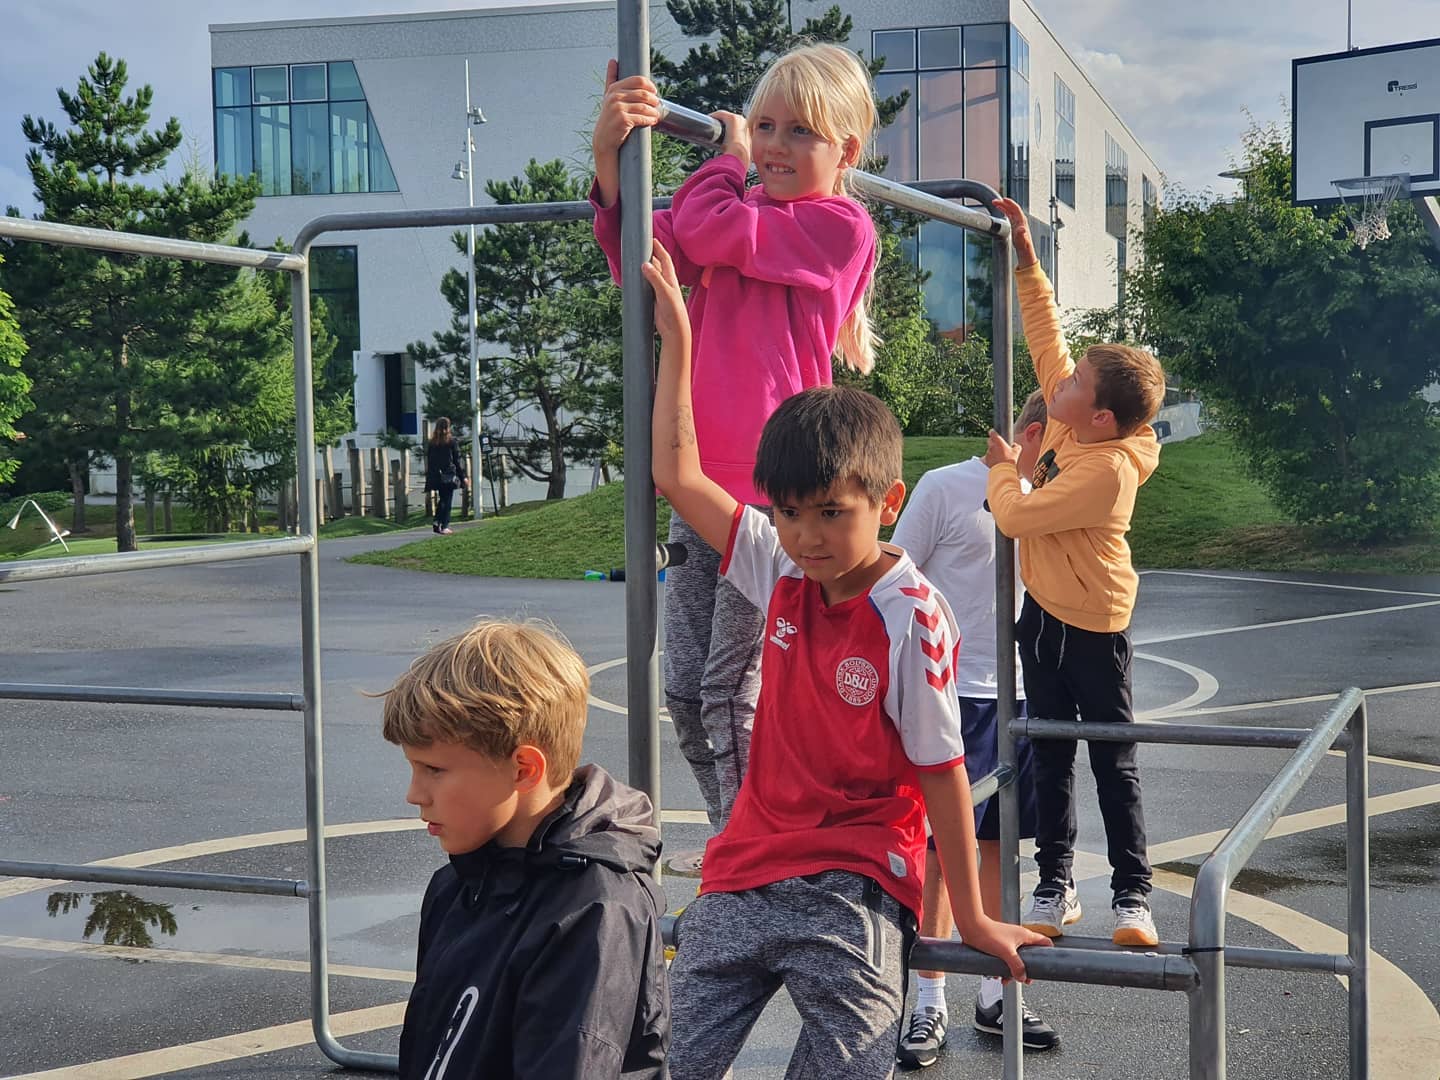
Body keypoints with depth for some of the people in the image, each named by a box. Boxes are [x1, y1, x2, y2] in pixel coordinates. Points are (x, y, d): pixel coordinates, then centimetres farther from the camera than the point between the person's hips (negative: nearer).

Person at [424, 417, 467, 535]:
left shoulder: (431, 443, 4)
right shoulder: (452, 441, -6)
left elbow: (428, 461, 6)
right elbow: (458, 460, -4)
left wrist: (429, 478, 11)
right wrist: (463, 476, 2)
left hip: (436, 476, 4)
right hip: (449, 476, -4)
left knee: (442, 500, 18)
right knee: (447, 501, 2)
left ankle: (437, 522, 5)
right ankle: (444, 527, -1)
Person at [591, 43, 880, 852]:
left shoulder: (840, 226, -7)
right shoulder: (747, 213, 16)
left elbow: (706, 231, -17)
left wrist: (727, 159, 3)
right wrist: (612, 158, -12)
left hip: (774, 492, -8)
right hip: (703, 483, 8)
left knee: (732, 691, -4)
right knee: (686, 692, 11)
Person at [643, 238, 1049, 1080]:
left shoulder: (912, 621, -12)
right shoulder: (783, 574, 4)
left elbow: (943, 772, -8)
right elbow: (677, 475, 11)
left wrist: (972, 916, -3)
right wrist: (676, 339, 12)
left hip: (852, 884, -5)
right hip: (748, 867, 5)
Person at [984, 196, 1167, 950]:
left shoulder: (1106, 468, -26)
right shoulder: (1073, 426, -4)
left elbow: (1016, 515, -24)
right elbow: (1047, 337, 5)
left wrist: (1001, 466, -6)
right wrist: (1025, 260, 3)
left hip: (1092, 626, -8)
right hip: (1044, 614, 8)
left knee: (1114, 762, 2)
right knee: (1050, 758, 12)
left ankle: (1132, 894, 11)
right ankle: (1055, 885, 20)